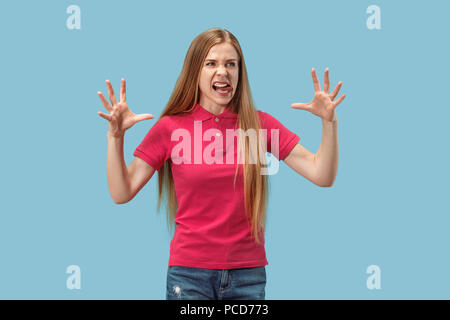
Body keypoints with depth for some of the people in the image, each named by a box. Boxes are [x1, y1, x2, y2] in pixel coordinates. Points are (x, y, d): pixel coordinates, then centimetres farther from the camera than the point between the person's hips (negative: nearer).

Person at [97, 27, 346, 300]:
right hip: (189, 273, -1)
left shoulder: (261, 124, 3)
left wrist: (330, 122, -12)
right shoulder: (170, 127, -1)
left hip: (248, 272, 2)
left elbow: (322, 175, 0)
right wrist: (116, 136, -12)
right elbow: (121, 193, -2)